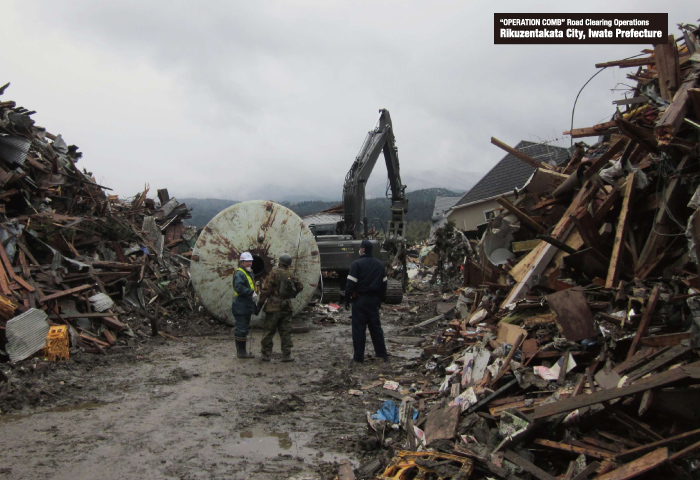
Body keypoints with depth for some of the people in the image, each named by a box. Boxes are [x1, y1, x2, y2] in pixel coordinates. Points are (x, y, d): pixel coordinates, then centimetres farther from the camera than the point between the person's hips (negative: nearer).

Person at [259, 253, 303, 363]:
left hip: (273, 307, -4)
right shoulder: (292, 275, 6)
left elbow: (266, 290, -13)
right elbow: (300, 287, 21)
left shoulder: (274, 273, -11)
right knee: (286, 332, 9)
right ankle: (286, 355, 8)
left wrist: (261, 302, -6)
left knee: (269, 331, 5)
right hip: (287, 307, 4)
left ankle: (265, 354, 10)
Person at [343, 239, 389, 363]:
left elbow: (351, 284, -15)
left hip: (360, 299, -6)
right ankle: (382, 353, 18)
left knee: (359, 328, 1)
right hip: (374, 300, 6)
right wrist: (379, 299, 21)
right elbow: (384, 283, 14)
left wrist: (347, 300, -6)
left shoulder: (357, 264, -12)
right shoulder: (379, 264, 8)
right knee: (376, 326, 14)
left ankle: (358, 356, 6)